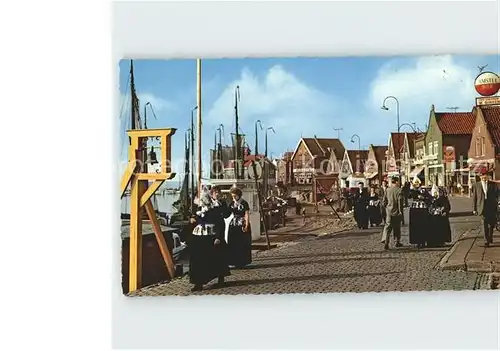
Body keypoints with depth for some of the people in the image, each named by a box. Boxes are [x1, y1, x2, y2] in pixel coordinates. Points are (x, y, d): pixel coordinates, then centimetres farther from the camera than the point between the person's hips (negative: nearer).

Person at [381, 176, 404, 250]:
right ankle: (397, 242, 24)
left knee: (387, 227, -1)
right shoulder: (399, 190, -9)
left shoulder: (387, 190, 3)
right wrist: (400, 211, -11)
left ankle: (385, 241, -17)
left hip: (389, 211, 2)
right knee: (397, 227, 14)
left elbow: (384, 202, 5)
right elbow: (400, 201, -15)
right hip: (396, 212, -2)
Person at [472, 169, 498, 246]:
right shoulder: (476, 185, 4)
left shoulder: (493, 184, 5)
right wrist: (474, 209, 1)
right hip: (482, 207, -1)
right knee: (484, 225, -5)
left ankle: (490, 237, 33)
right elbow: (474, 197, 5)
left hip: (492, 208, 1)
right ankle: (486, 241, -1)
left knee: (492, 224, 10)